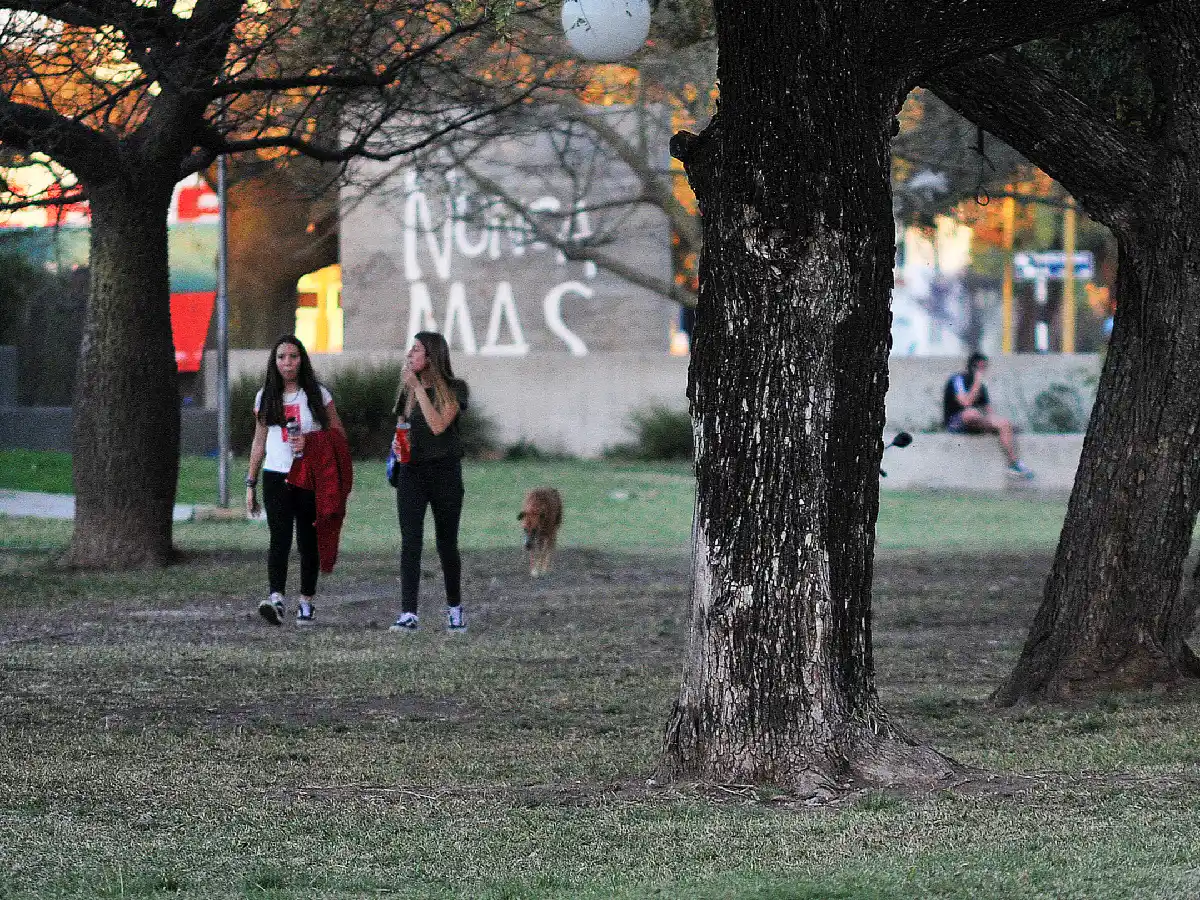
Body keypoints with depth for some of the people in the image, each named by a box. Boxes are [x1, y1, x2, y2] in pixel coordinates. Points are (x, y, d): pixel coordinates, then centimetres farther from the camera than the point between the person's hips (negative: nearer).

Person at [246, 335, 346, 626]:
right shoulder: (265, 398, 10)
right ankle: (276, 599, -27)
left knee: (308, 541, 3)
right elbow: (259, 443, 15)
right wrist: (250, 484, 13)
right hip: (276, 476, 0)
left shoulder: (318, 394, 4)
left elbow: (339, 435, 5)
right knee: (280, 538, -14)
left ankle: (306, 602, 14)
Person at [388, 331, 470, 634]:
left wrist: (418, 387, -18)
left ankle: (454, 609, 26)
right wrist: (396, 444, -3)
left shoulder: (454, 389, -5)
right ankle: (408, 614, -16)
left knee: (446, 543, 7)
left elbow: (438, 425, -19)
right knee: (410, 541, -10)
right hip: (411, 472, 3)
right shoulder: (406, 390, 10)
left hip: (445, 472, -3)